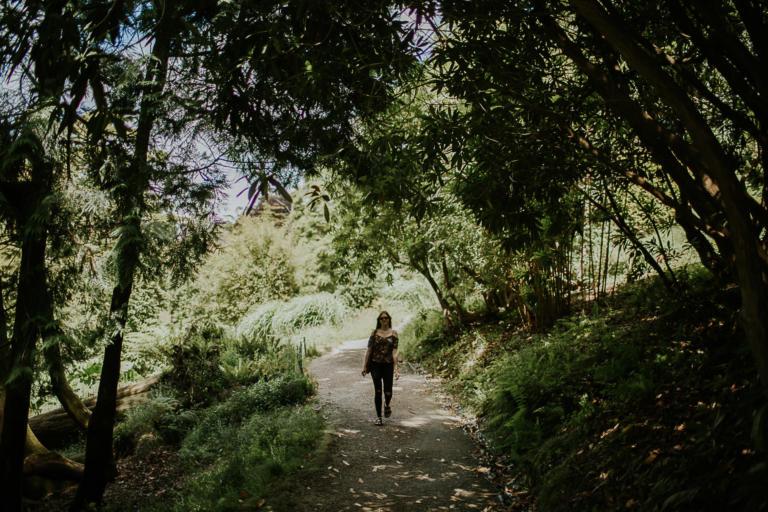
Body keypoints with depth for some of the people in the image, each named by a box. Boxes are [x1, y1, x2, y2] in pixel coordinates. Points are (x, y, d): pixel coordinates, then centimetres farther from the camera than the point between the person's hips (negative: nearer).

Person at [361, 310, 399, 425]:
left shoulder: (393, 333, 2)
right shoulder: (374, 333, 4)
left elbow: (395, 352, -5)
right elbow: (369, 350, 5)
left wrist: (396, 368, -13)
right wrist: (364, 366, 1)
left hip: (388, 365, 0)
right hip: (375, 364, 0)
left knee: (388, 391, 0)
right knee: (378, 391, 0)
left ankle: (387, 405, 35)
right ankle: (378, 417, 13)